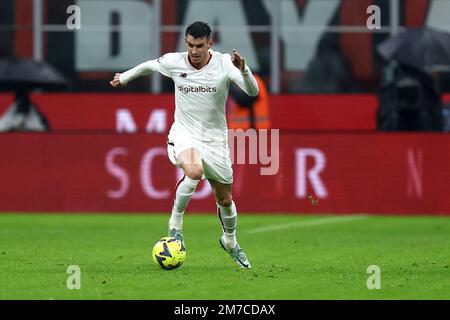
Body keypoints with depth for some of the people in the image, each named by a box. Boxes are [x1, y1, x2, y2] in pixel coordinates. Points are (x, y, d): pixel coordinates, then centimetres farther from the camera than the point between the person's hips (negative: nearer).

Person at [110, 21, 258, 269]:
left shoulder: (224, 63, -13)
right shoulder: (174, 62, -9)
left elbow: (253, 92, -22)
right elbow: (150, 66, 13)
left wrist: (243, 70, -40)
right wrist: (124, 77, 26)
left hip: (215, 138, 1)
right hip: (183, 135, -1)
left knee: (225, 199, 12)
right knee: (194, 171, -36)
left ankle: (230, 242, 42)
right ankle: (175, 224, -17)